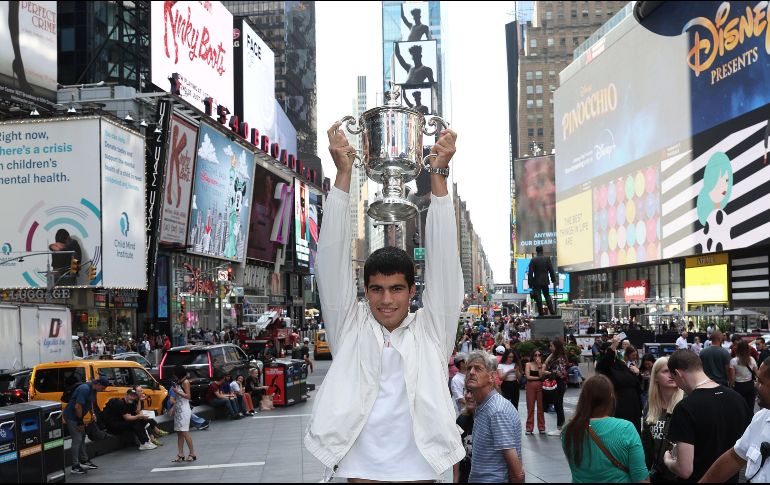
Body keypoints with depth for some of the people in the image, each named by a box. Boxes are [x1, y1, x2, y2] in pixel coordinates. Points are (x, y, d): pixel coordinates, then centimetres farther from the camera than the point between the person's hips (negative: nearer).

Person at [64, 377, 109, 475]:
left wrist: (92, 413, 7)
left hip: (77, 416, 10)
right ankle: (75, 466, -5)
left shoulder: (93, 389, 3)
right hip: (71, 416, -10)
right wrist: (80, 422, -21)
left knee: (82, 437, 17)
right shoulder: (85, 389, -28)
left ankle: (84, 461, 28)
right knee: (77, 439, -10)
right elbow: (77, 406, -29)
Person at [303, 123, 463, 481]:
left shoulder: (431, 330, 5)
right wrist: (343, 173, -7)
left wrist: (438, 175, -7)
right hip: (359, 471, 0)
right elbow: (332, 257, -1)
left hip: (420, 472, 0)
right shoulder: (349, 328, 5)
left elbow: (442, 257, -1)